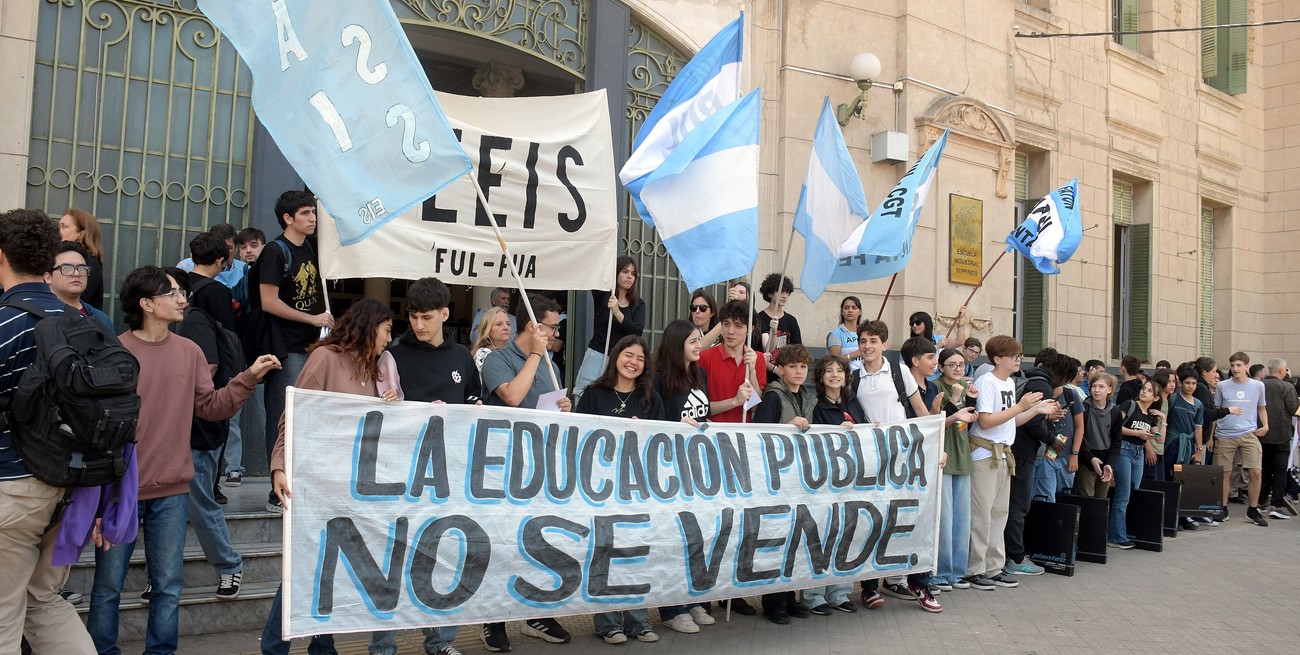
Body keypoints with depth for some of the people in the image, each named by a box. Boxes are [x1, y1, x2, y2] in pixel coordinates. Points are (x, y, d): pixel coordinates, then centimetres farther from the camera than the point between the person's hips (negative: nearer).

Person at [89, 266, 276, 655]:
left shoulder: (189, 352, 5)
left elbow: (210, 407, 5)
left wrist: (249, 378, -7)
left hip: (172, 492, 4)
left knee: (169, 587, 11)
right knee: (108, 587, 9)